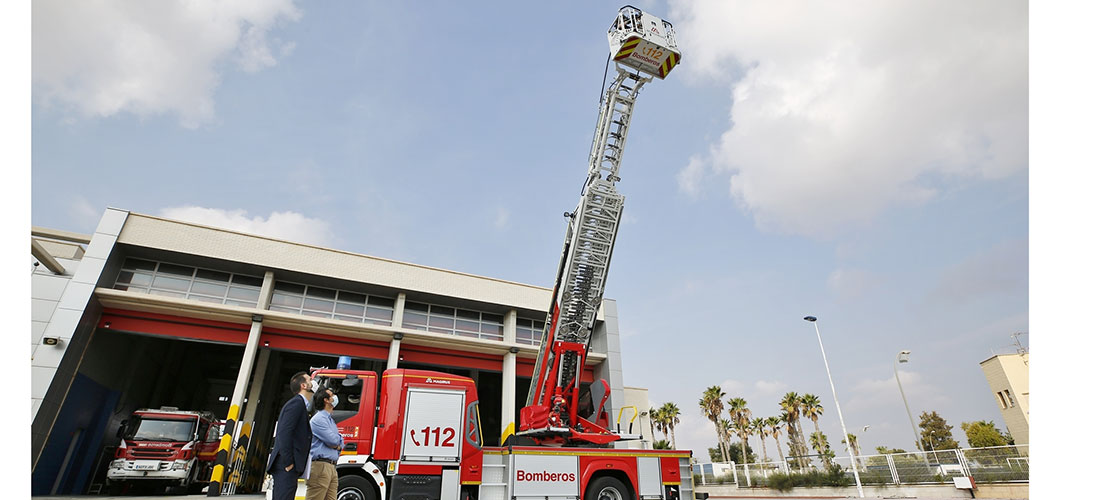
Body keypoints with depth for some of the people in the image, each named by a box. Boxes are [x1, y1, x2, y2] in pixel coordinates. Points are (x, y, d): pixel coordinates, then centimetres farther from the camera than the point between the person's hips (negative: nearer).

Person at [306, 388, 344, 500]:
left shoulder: (331, 420, 23)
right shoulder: (318, 418, -7)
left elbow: (340, 442, 21)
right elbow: (332, 440, -14)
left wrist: (338, 446, -1)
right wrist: (338, 438, 8)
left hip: (332, 467, 9)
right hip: (320, 465, -9)